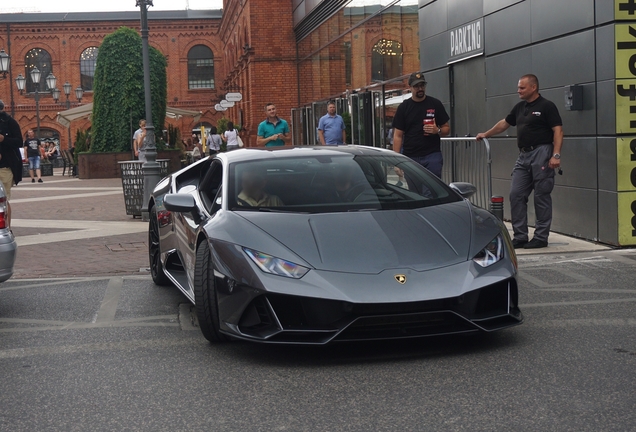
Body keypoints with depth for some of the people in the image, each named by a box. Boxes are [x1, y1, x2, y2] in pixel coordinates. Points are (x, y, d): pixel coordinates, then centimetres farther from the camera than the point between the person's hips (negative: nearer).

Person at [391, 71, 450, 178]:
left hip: (432, 156, -1)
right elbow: (398, 135, 4)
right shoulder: (403, 107, 6)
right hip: (410, 157, 1)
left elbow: (447, 129, 11)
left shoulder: (435, 104, 6)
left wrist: (437, 130, -13)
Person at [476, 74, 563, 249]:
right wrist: (486, 134, 37)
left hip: (541, 154, -8)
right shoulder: (520, 107, 16)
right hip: (523, 155, 8)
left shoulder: (546, 106, -6)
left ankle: (541, 237, 4)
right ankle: (520, 237, 8)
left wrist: (556, 155, -20)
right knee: (516, 195, 3)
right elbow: (505, 123, 30)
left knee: (542, 197, -2)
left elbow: (558, 130, -11)